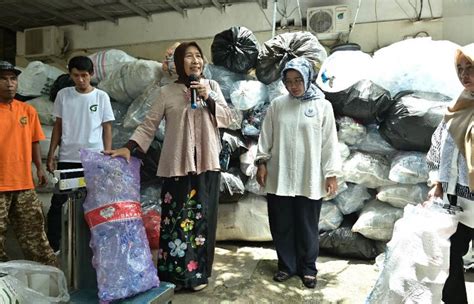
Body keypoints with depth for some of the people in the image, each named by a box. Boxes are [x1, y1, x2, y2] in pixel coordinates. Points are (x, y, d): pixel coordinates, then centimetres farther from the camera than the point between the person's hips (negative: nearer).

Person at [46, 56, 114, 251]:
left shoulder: (101, 97, 1)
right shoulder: (63, 95, 6)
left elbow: (107, 128, 2)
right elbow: (58, 126, 10)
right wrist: (51, 155, 5)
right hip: (67, 158, 2)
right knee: (57, 202, 5)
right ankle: (51, 245, 17)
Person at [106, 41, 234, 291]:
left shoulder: (212, 86, 10)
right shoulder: (167, 92, 3)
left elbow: (227, 118, 5)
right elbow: (149, 125, 1)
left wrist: (208, 98, -9)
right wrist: (128, 148, -12)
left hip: (206, 163, 2)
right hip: (177, 165, -2)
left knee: (202, 217, 7)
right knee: (175, 218, 1)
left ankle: (198, 273, 20)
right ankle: (173, 275, 15)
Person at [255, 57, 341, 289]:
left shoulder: (323, 106, -2)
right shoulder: (277, 105, 3)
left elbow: (330, 143, -2)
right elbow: (266, 136, 7)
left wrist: (331, 174, -4)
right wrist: (262, 162, 2)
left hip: (309, 179, -2)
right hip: (280, 177, 2)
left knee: (307, 227, 9)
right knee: (282, 226, 11)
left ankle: (308, 268, 27)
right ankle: (286, 265, 29)